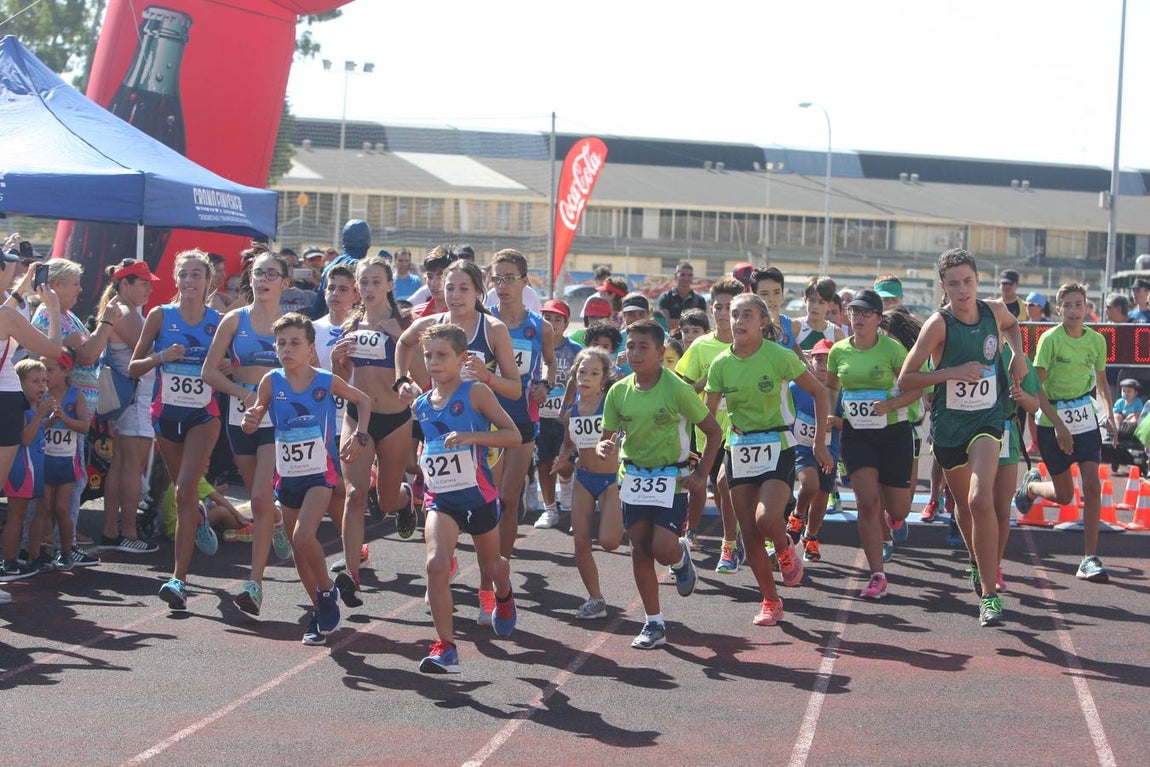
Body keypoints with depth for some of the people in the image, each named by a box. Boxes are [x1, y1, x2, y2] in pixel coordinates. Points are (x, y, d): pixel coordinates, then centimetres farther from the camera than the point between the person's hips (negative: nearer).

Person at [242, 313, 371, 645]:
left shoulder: (327, 382, -8)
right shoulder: (271, 381, -5)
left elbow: (364, 401, 9)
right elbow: (252, 424, -4)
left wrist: (359, 436, -2)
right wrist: (249, 421, -26)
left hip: (320, 471, -4)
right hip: (287, 475, 4)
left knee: (303, 537, -22)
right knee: (298, 547, 11)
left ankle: (327, 593, 1)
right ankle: (319, 609, 28)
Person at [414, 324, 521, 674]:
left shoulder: (476, 393, -10)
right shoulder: (421, 405, 6)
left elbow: (513, 435, -16)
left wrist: (472, 437, -28)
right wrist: (419, 471, 16)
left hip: (478, 495, -2)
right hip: (440, 499, 2)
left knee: (491, 564, 19)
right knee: (436, 563, -21)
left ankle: (504, 596, 57)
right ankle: (445, 648, -18)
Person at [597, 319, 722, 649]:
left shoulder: (677, 389, -14)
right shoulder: (619, 392, -2)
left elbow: (713, 431, -6)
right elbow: (608, 437, 6)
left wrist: (700, 475, -10)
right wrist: (604, 448, -19)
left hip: (670, 479, -4)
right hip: (634, 478, 4)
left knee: (663, 550, -14)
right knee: (640, 549, 3)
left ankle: (682, 558, 24)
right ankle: (654, 624, 13)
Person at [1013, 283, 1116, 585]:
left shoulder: (1096, 340, 1)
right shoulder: (1050, 339, -13)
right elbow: (1037, 387, -14)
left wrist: (1109, 414, 3)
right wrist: (1058, 424, -20)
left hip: (1085, 418, 3)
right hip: (1053, 421, -3)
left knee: (1092, 485, -12)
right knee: (1064, 495, 5)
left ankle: (1090, 559, -8)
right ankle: (1031, 485, 41)